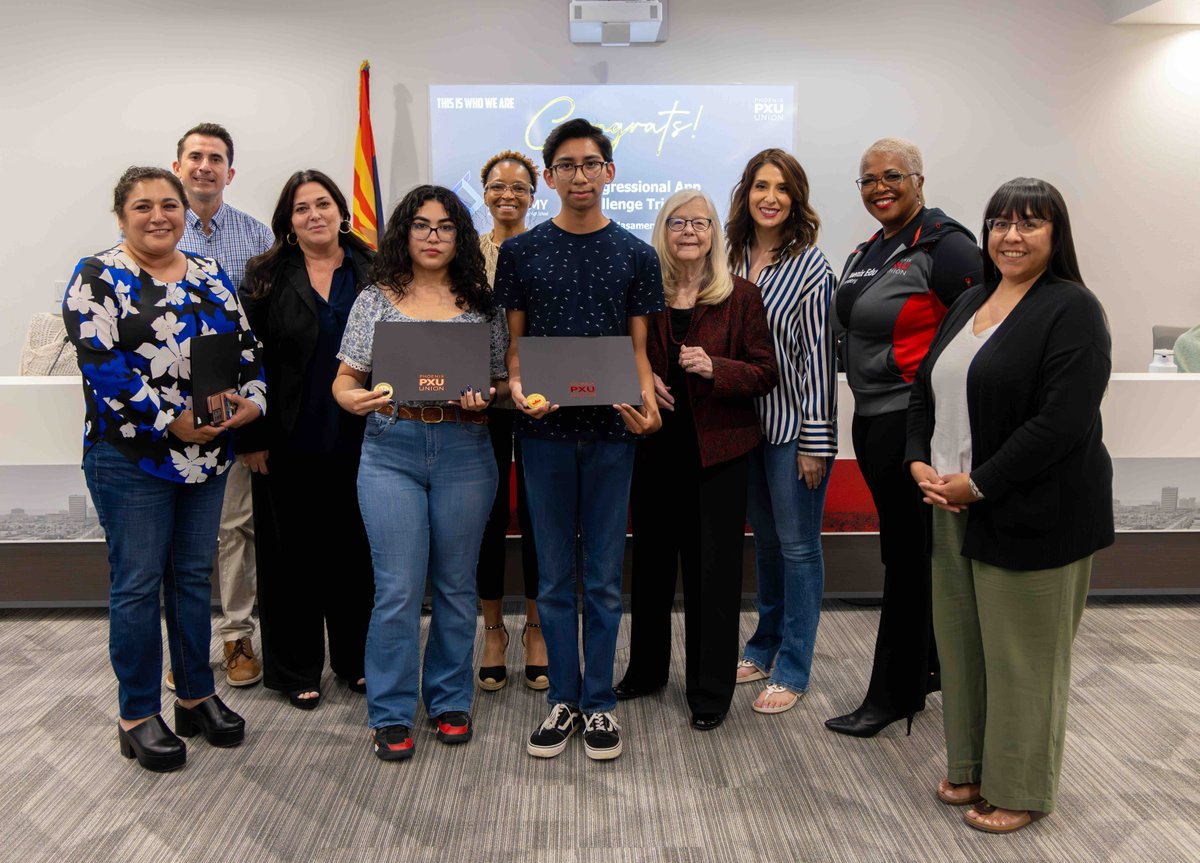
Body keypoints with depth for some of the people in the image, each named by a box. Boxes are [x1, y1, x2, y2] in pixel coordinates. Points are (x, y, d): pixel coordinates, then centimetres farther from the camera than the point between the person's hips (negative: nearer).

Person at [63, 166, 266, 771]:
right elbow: (101, 365, -15)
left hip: (207, 455, 5)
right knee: (138, 584, 2)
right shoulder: (98, 277, -5)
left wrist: (252, 399, -7)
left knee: (194, 576, 14)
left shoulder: (210, 276, 11)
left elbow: (245, 347, 12)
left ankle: (196, 696, 27)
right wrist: (171, 421, -19)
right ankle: (138, 716, 16)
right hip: (131, 457, -5)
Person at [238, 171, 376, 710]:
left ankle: (355, 659, 26)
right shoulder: (266, 278, 1)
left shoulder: (373, 273, 5)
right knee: (294, 553, 7)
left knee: (355, 549, 10)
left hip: (356, 438, 1)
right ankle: (296, 669, 21)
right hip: (289, 442, -1)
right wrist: (251, 437, -8)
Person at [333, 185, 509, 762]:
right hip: (391, 450, -1)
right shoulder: (375, 300, 6)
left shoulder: (482, 304, 7)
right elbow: (345, 378, 6)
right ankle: (392, 715, 13)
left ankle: (450, 701, 26)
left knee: (456, 584, 9)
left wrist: (486, 396, -13)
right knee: (398, 588, -2)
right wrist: (354, 399, -16)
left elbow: (504, 381, 8)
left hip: (464, 451, 1)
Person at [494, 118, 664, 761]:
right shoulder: (521, 252, 5)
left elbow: (640, 347, 4)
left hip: (610, 428, 0)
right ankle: (563, 699, 20)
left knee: (604, 575, 7)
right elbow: (513, 342, 6)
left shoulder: (635, 255, 5)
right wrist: (517, 386, -16)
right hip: (546, 428, 0)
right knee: (554, 575, 7)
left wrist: (647, 402, -16)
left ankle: (599, 701, 19)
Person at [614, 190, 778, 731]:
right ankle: (646, 669, 33)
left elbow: (766, 373, -4)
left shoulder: (741, 297, -3)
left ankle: (710, 691, 18)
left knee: (713, 570, 3)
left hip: (717, 450, -2)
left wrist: (714, 368, -20)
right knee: (651, 560, 15)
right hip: (654, 446, 3)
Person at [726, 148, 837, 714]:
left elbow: (818, 356, -14)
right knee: (764, 538, 18)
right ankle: (765, 646, 34)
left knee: (797, 545, 4)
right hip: (747, 419, 6)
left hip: (795, 424, -6)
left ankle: (792, 668, 16)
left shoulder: (810, 266, -11)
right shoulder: (735, 258, 6)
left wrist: (815, 441, -15)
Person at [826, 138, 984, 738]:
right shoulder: (866, 253, 14)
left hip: (914, 420, -9)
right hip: (872, 418, 9)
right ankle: (930, 665, 35)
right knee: (906, 547, 18)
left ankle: (893, 694, 13)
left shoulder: (943, 245, -12)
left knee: (907, 554, 1)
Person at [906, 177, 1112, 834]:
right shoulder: (971, 302, 13)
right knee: (962, 644, 16)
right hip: (954, 510, 7)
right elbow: (925, 388, 15)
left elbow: (1061, 423, -21)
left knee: (1023, 655, 6)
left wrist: (979, 485, -18)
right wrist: (920, 463, -1)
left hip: (1033, 518, -7)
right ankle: (971, 769, 34)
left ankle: (1020, 790, 24)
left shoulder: (1072, 310, -12)